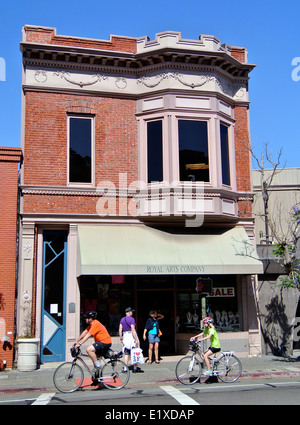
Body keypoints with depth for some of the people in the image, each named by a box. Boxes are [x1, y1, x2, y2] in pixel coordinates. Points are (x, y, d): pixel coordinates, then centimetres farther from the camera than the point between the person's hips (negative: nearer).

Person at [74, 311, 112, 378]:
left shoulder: (95, 324, -18)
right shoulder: (91, 324, 13)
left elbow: (88, 335, -24)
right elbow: (85, 332, 14)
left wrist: (79, 344, -26)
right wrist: (76, 341, 9)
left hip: (105, 342, -11)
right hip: (101, 342, 11)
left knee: (89, 349, -24)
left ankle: (97, 365, -11)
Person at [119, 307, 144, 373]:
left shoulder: (122, 319, 10)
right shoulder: (131, 319, -10)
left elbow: (120, 330, 9)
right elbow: (133, 330, -17)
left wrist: (121, 339, 15)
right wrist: (136, 339, -17)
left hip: (125, 336, 6)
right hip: (131, 336, -6)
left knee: (126, 353, 9)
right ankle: (135, 368, 6)